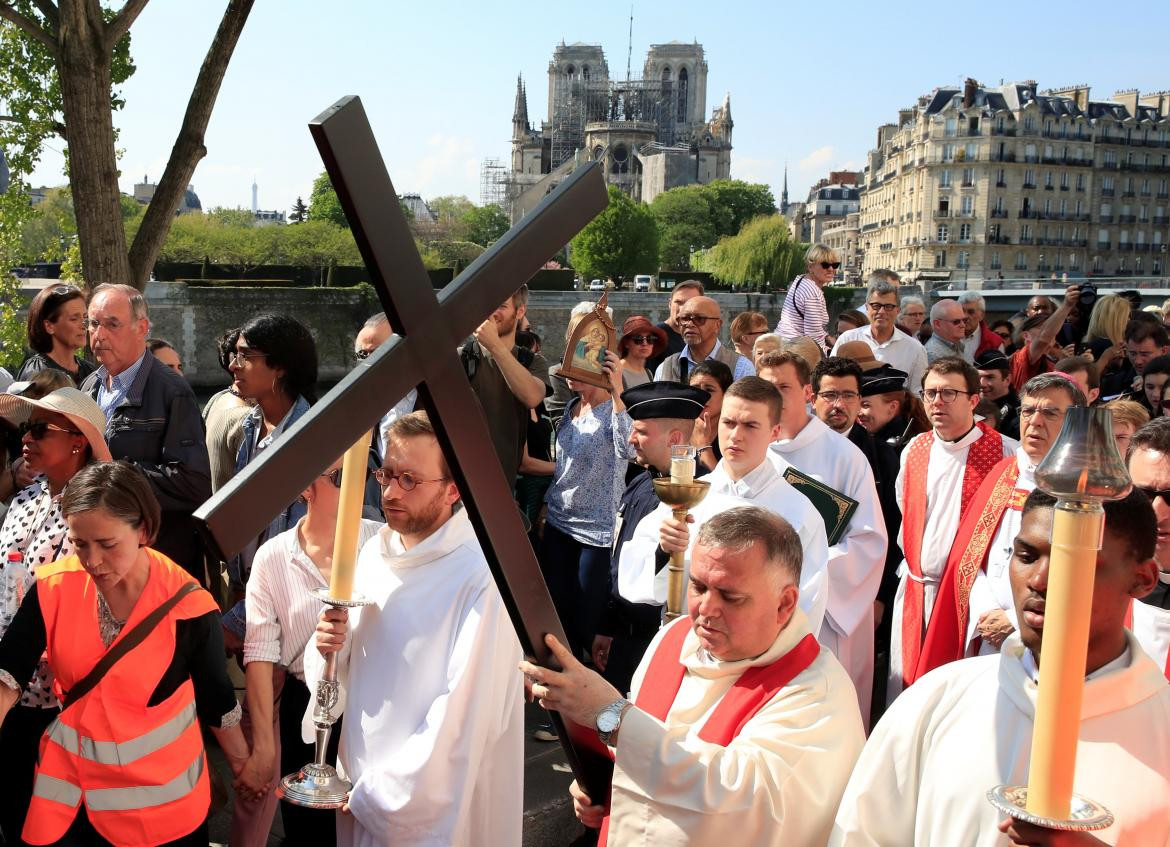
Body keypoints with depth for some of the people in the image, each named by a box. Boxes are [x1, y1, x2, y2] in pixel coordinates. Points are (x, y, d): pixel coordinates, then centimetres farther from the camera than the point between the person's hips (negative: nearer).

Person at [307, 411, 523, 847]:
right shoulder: (374, 551, 0)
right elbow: (339, 673, 8)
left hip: (430, 811, -6)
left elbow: (466, 718, -22)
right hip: (357, 787, 6)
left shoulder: (482, 578, -22)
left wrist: (378, 795, -14)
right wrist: (328, 647, -14)